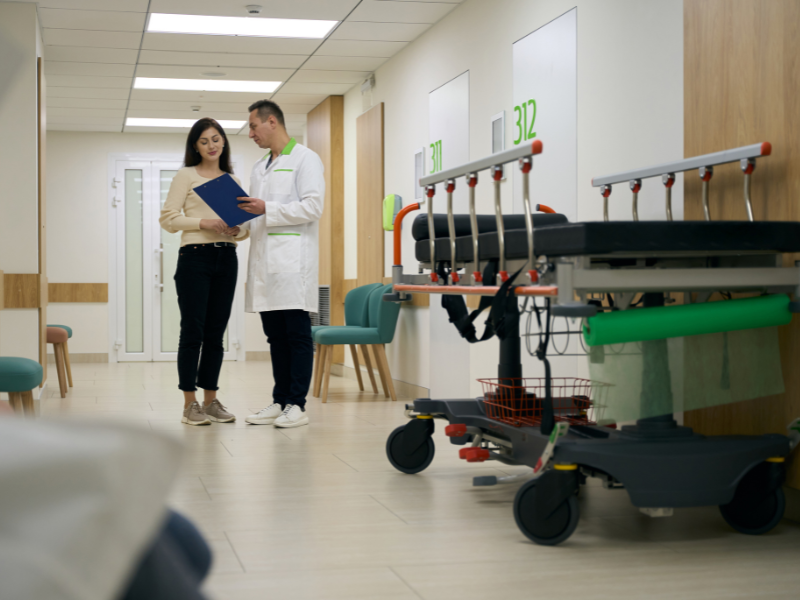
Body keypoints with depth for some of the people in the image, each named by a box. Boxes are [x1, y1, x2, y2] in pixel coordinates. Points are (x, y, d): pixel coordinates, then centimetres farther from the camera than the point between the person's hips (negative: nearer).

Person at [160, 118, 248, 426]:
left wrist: (238, 230, -5)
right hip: (195, 256, -4)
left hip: (226, 258, 5)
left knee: (216, 332, 7)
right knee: (193, 331, -5)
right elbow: (168, 218, -5)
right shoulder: (186, 176, 3)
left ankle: (211, 399, 14)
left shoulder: (232, 180, 16)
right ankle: (190, 403, -1)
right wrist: (204, 223, -16)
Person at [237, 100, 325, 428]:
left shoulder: (305, 159, -1)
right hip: (265, 262, 8)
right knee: (275, 336, 9)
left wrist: (267, 209, -15)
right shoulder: (259, 168, 23)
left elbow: (312, 206, -12)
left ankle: (297, 404, -3)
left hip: (292, 261, -8)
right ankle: (280, 401, 13)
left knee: (297, 335, -5)